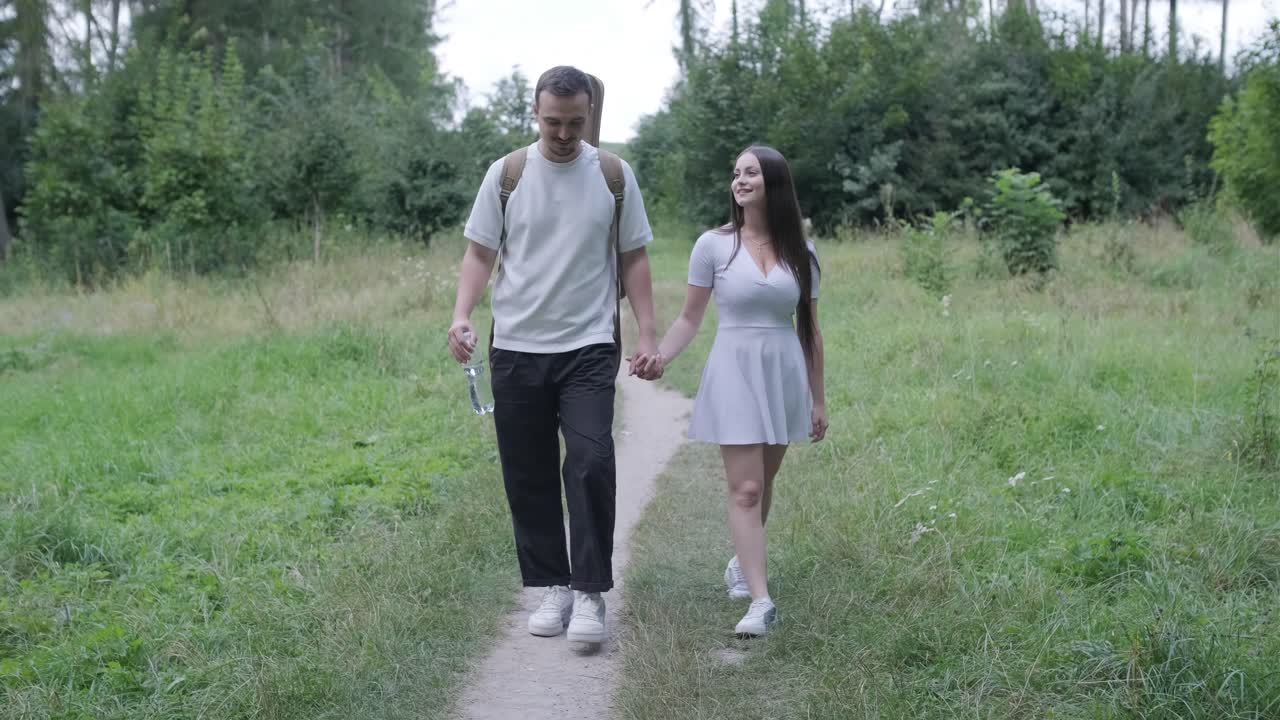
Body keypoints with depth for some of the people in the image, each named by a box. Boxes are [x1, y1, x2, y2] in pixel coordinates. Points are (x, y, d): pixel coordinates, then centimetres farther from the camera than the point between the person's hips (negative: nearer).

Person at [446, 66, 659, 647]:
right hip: (517, 350, 1)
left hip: (588, 349, -1)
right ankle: (552, 588, 18)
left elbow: (634, 259, 7)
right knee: (528, 478, 6)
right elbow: (479, 253, 4)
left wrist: (648, 333, -2)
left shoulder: (614, 175, 3)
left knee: (591, 464, -14)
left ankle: (590, 594, -6)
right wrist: (461, 315, -12)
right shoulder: (506, 174, 2)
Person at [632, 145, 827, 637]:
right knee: (745, 487, -9)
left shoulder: (800, 253, 5)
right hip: (735, 370, -3)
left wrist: (818, 399, 12)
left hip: (785, 372, 3)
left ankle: (742, 562, 36)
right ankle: (760, 601, -12)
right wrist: (661, 356, -16)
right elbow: (690, 318, 3)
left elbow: (809, 329, 11)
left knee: (762, 482, 12)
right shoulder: (714, 245, -2)